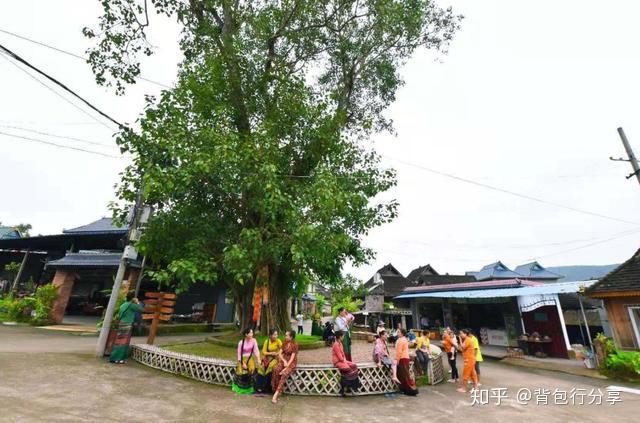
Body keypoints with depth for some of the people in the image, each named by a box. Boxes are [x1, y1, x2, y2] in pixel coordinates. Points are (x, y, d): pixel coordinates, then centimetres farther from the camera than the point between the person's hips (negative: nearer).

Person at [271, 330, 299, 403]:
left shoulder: (295, 344, -11)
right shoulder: (285, 343, 8)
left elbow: (292, 357, -15)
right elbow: (280, 354, 7)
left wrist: (286, 367, -22)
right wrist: (284, 361, -11)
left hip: (291, 362, -5)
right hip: (283, 360, 5)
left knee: (284, 373, -32)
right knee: (276, 370, -26)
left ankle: (276, 393, -30)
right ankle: (276, 389, -17)